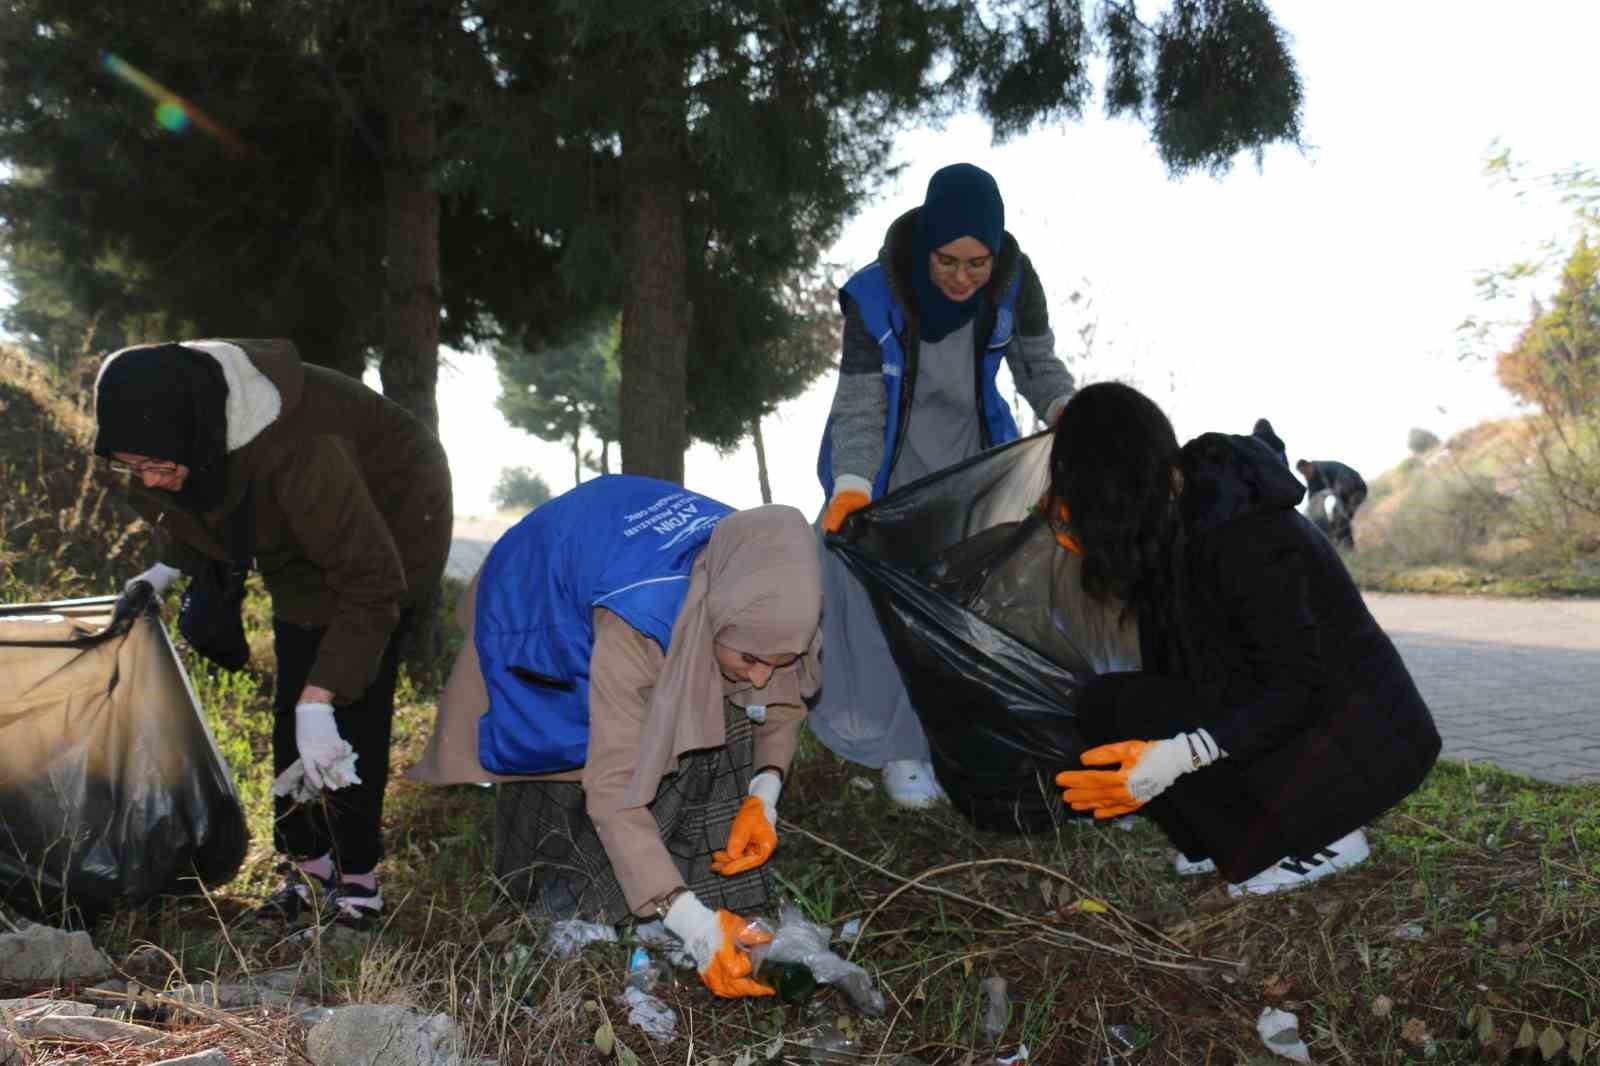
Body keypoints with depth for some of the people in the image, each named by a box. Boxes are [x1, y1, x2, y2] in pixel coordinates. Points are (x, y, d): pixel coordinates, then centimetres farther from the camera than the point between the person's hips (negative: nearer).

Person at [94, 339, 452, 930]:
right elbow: (189, 505, 7)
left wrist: (319, 703, -44)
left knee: (354, 707, -13)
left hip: (387, 523, -7)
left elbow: (370, 583, -40)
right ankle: (307, 866, 14)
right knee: (292, 704, 4)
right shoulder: (174, 415, -20)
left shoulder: (296, 449, -43)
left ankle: (359, 882, -4)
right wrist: (170, 566, -7)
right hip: (305, 540, 8)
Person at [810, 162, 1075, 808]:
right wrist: (851, 487, -39)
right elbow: (860, 407, -24)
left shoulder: (1014, 283, -19)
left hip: (971, 450, 3)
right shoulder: (875, 296, -27)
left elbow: (1038, 368, -5)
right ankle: (898, 749, 4)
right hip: (890, 458, -3)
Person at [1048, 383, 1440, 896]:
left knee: (1116, 708, -20)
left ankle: (1318, 839, -8)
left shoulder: (1243, 535, -24)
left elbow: (1297, 691, -23)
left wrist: (1181, 755, -36)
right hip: (1298, 717, 9)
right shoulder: (1188, 509, 3)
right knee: (1104, 702, -3)